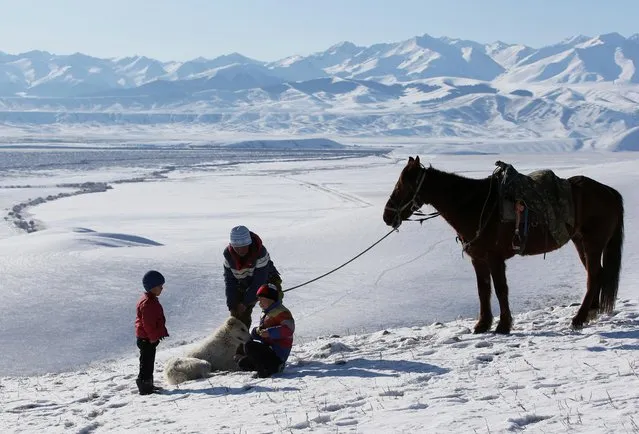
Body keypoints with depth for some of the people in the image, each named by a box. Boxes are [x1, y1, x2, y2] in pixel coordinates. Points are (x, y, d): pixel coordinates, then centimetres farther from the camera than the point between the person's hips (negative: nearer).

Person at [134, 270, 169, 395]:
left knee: (148, 362, 18)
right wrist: (153, 337, -20)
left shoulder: (151, 300, 13)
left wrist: (161, 333, 20)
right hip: (147, 339, -11)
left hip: (149, 338, 11)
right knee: (146, 363, -4)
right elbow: (148, 323, -23)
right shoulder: (147, 303, -21)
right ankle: (144, 388, 1)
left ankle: (148, 386, 27)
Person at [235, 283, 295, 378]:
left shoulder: (281, 312, -11)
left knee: (249, 346, -25)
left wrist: (269, 332, -31)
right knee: (243, 364, 7)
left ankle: (267, 370, -19)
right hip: (269, 350, 11)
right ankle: (275, 366, 6)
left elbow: (289, 329, -26)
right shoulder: (265, 314, 20)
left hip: (278, 353, -11)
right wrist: (257, 331, -5)